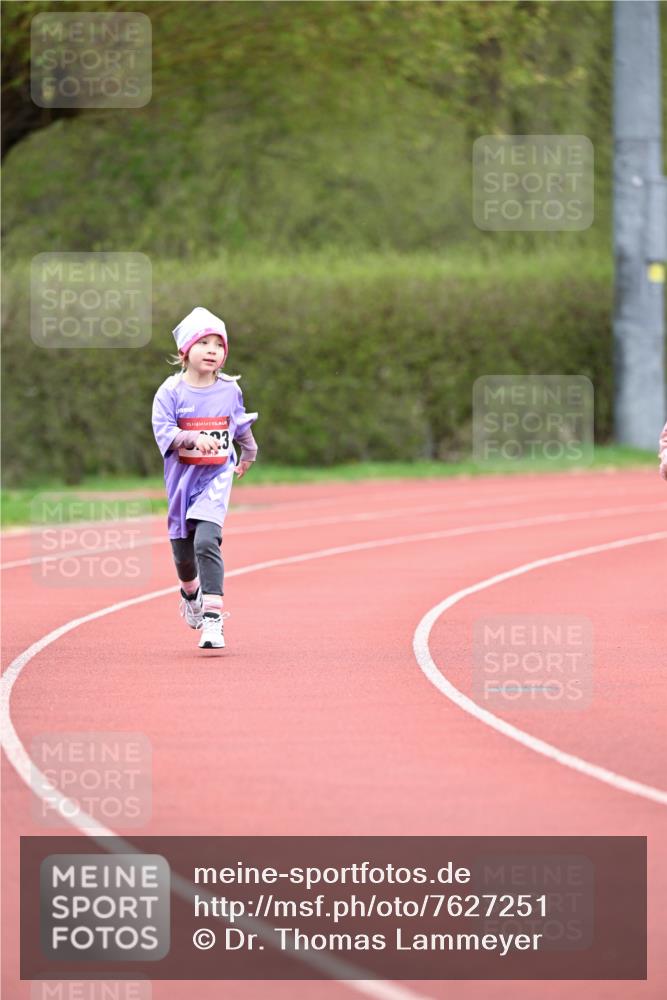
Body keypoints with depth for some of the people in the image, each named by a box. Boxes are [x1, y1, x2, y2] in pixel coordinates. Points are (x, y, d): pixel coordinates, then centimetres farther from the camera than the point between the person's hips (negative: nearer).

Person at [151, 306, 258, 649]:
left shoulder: (229, 390, 0)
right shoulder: (171, 391, -8)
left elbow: (241, 425, 20)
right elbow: (164, 433, -17)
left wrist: (249, 454, 35)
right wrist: (194, 438, -34)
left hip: (216, 479, -1)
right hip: (182, 479, 1)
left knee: (207, 542, -20)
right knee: (182, 549, 13)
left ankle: (213, 618, -22)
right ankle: (191, 593, 47)